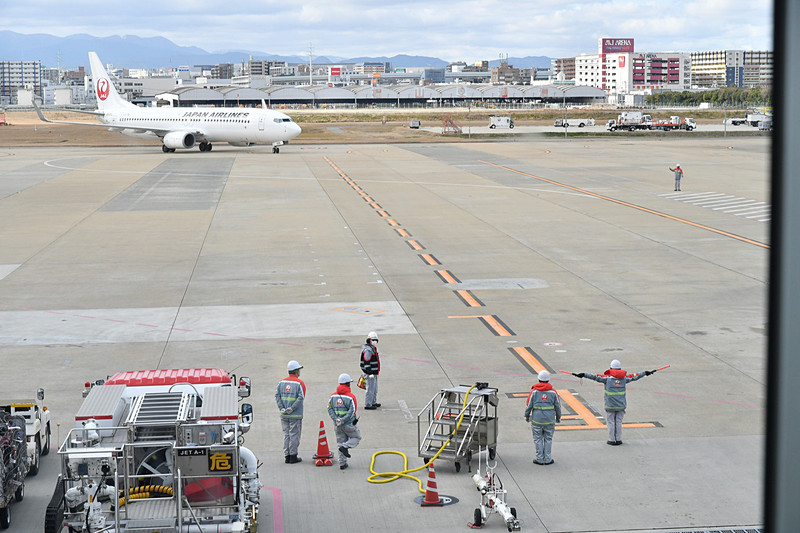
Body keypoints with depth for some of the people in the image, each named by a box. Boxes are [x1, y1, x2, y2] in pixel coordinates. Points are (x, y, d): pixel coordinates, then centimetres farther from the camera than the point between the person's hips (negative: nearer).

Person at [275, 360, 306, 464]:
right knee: (294, 435, 2)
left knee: (286, 435, 11)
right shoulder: (299, 383, -7)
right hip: (295, 415, -5)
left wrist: (281, 408, -2)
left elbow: (277, 395, 2)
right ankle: (293, 456, 4)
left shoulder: (282, 382, 8)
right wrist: (292, 408, -14)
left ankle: (287, 455, 14)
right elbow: (301, 397, -17)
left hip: (284, 415, 5)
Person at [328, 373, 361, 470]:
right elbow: (352, 411, -20)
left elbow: (330, 409, -2)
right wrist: (343, 420, -18)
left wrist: (336, 419, -9)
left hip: (337, 425, 5)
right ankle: (345, 447, -8)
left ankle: (342, 463, 13)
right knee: (357, 437, 16)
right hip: (349, 425, -5)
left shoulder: (333, 396, 4)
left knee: (341, 442, 14)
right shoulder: (350, 397, -13)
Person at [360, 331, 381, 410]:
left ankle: (373, 402, 31)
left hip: (374, 373, 11)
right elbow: (366, 363, -23)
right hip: (370, 373, -11)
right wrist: (369, 374, -25)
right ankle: (367, 405, -1)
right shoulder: (368, 350, -19)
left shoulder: (373, 348, 15)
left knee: (375, 389, 19)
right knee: (370, 389, -6)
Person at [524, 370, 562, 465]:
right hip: (550, 421, 1)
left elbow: (529, 405, -2)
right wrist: (558, 417, 19)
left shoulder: (534, 391, -5)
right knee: (548, 439, 10)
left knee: (538, 439, 7)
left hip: (536, 420, -1)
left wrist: (526, 416, 12)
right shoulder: (553, 392, -1)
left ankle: (540, 459, 10)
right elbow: (558, 406, 5)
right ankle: (547, 459, 12)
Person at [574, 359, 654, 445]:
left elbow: (596, 377, -17)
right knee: (619, 422, 11)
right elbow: (634, 377, 13)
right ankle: (618, 440, 15)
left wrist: (584, 374, -18)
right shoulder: (624, 378, 1)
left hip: (610, 405, -3)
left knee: (610, 422, 6)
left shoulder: (607, 378, -9)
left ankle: (612, 440, 9)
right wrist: (645, 373, 27)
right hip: (621, 405, 3)